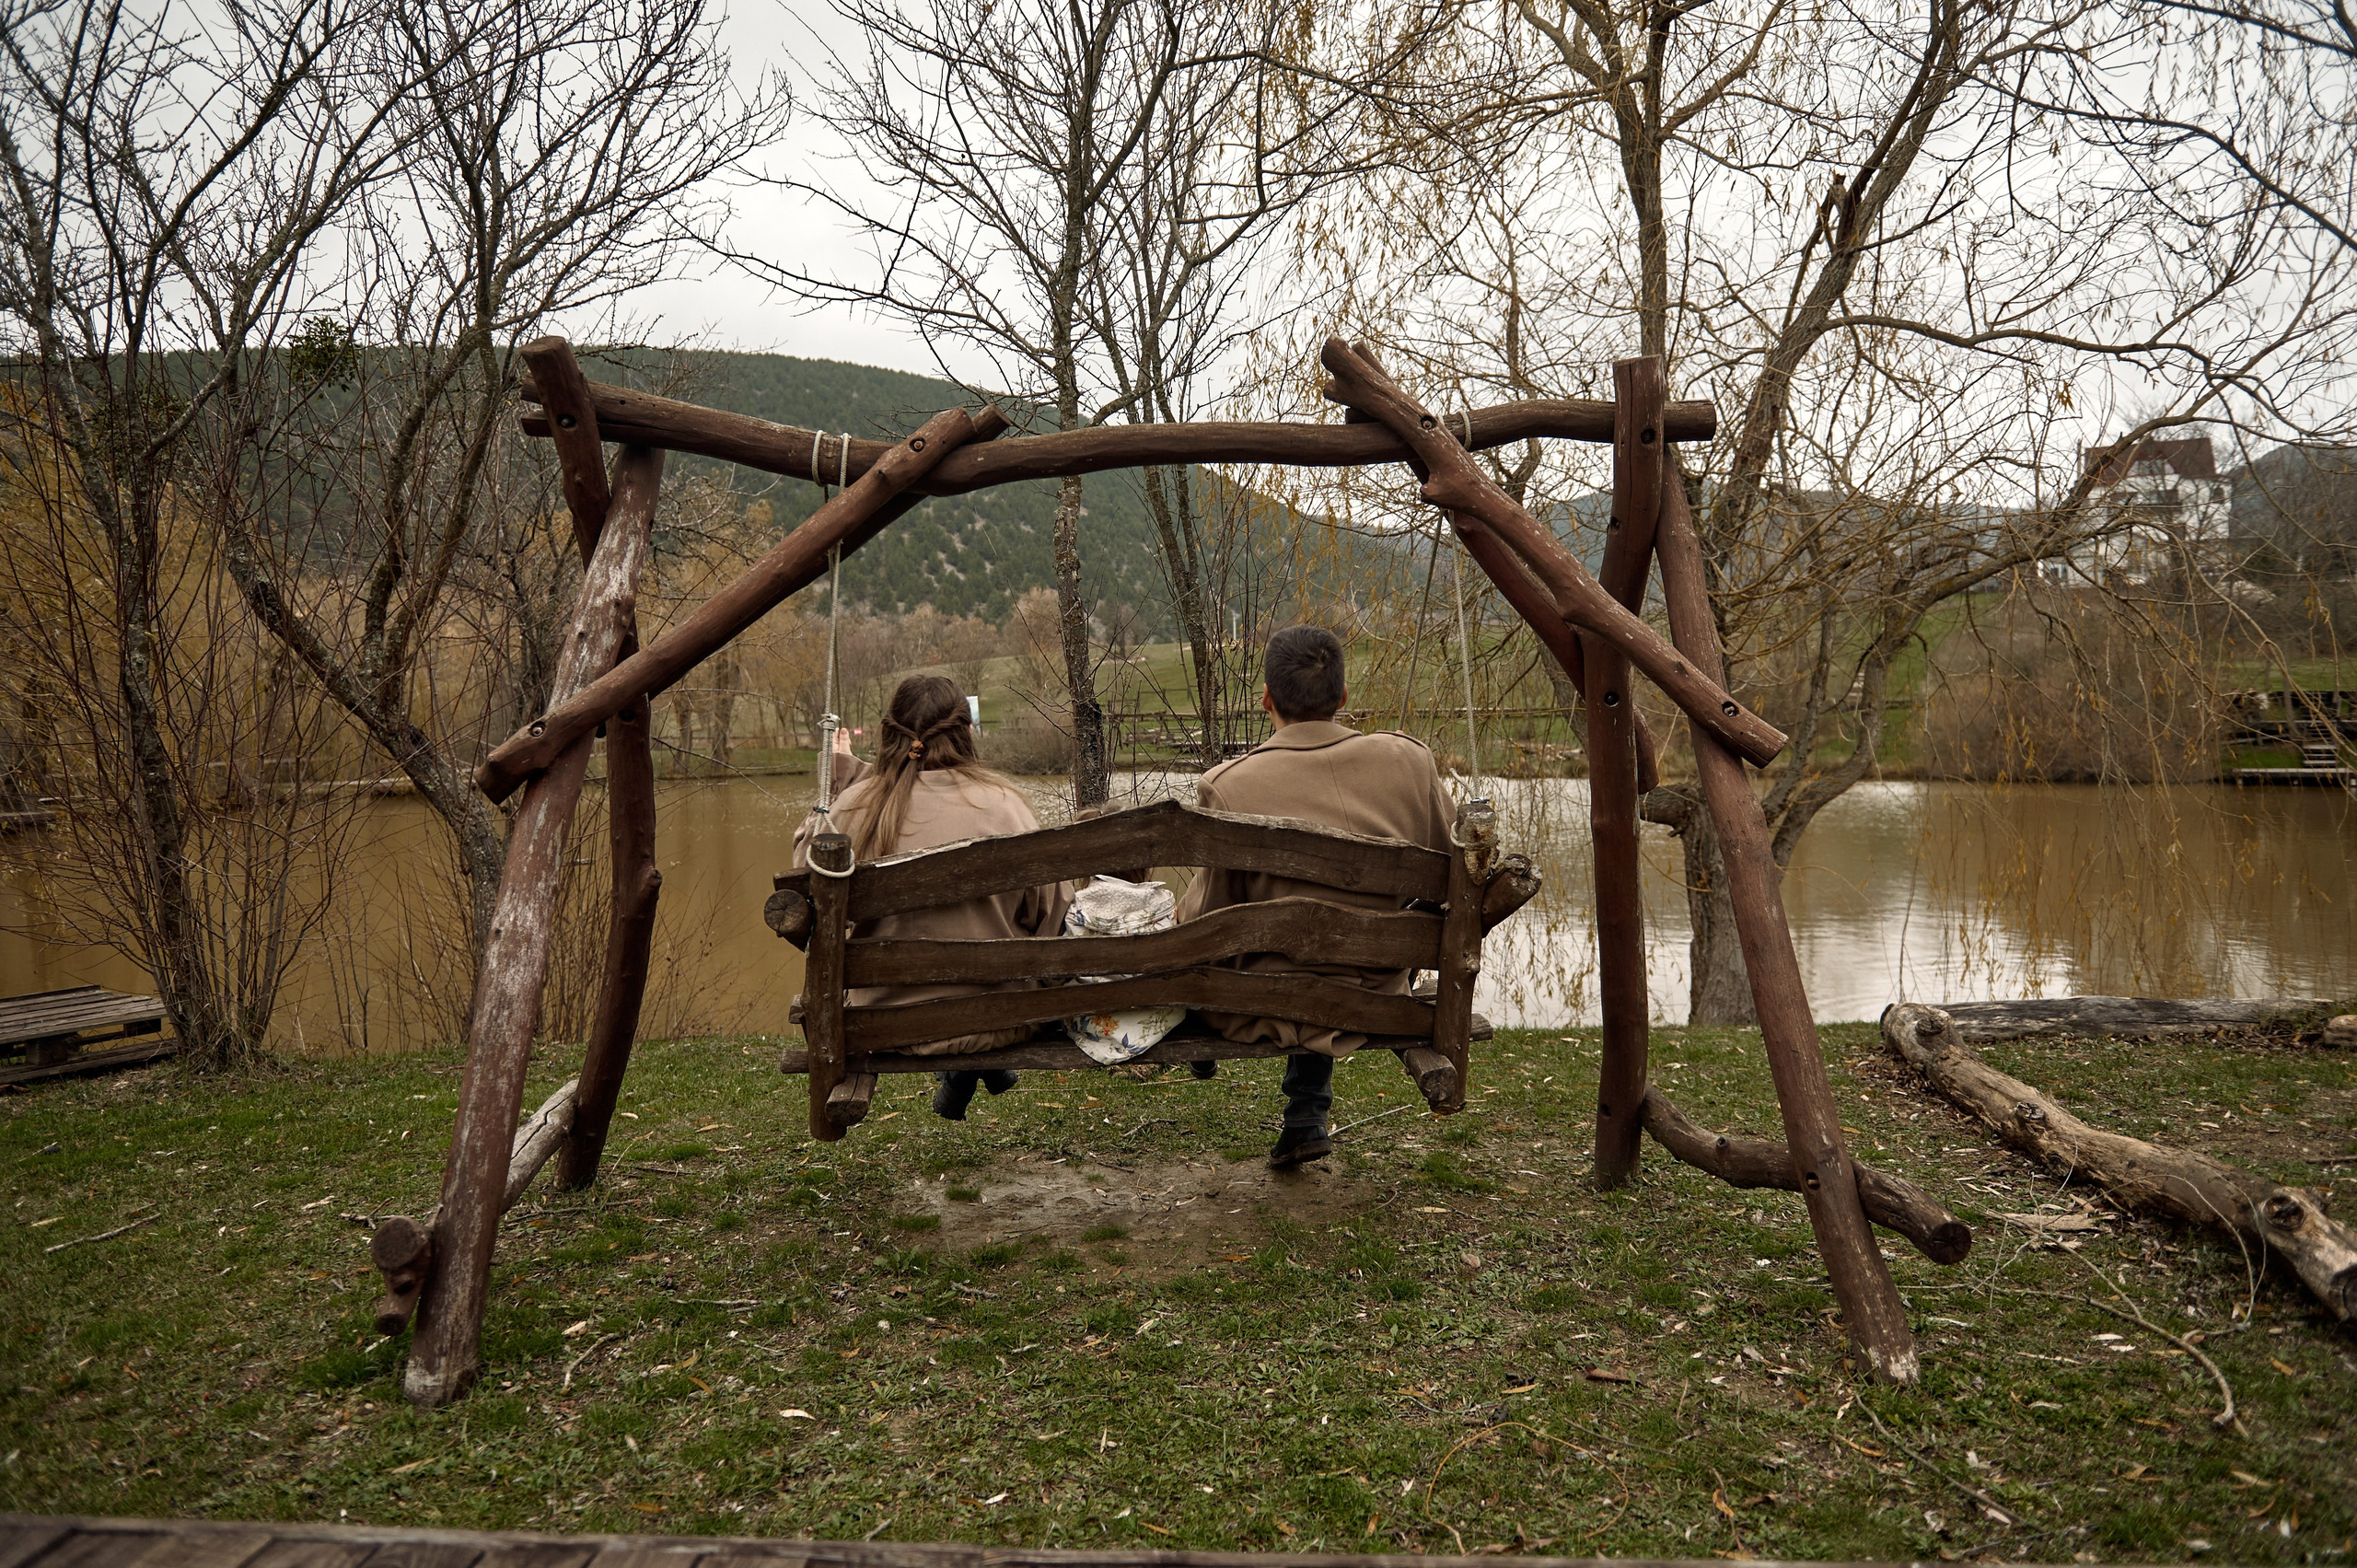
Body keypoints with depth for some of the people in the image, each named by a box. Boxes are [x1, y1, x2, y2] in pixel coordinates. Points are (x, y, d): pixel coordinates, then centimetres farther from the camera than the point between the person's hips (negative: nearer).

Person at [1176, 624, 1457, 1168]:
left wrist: (1179, 915, 14)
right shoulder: (1410, 760, -7)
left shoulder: (1228, 787, -18)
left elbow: (1205, 922, -10)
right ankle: (1306, 1115, 36)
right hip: (1385, 997, 4)